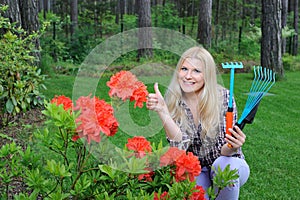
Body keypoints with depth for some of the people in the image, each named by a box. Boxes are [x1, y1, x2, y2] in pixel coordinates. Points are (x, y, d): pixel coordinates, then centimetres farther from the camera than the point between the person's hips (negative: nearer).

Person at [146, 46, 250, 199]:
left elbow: (223, 151, -15)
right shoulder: (173, 100, -13)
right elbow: (180, 145, -24)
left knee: (223, 164, -33)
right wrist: (162, 111, -35)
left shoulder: (224, 97, -18)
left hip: (227, 165, -2)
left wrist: (232, 147, -38)